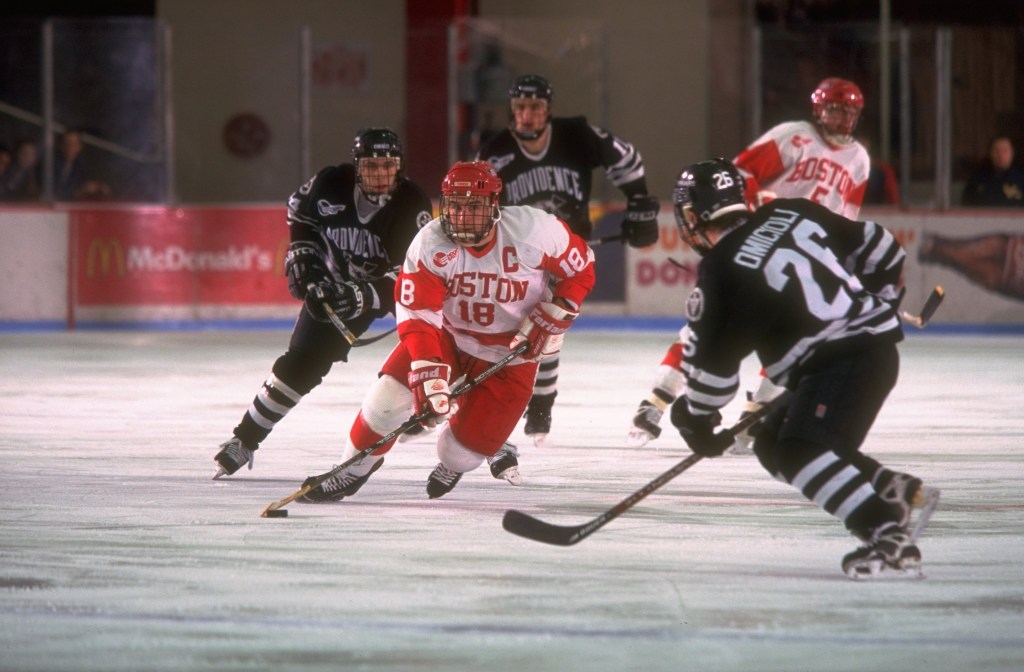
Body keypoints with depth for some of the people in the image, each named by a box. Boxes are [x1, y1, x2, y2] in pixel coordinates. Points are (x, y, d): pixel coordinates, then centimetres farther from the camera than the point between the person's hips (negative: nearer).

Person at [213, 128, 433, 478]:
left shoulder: (413, 205, -30)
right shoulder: (332, 184, -22)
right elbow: (299, 209, 3)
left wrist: (364, 297, -49)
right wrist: (302, 252, -9)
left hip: (395, 281, -2)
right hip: (338, 281, 2)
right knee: (301, 362, -3)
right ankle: (245, 439, 12)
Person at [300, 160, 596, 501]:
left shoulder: (532, 229, -24)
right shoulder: (430, 244, -21)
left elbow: (580, 268, -9)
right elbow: (417, 320, -23)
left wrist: (551, 318, -18)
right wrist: (429, 380, -35)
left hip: (511, 354, -1)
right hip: (448, 336, 2)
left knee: (461, 448, -7)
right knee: (389, 394, -18)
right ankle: (353, 470, 8)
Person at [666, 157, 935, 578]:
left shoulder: (722, 270, -8)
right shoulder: (790, 214, 12)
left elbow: (712, 357, -3)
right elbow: (876, 248, 19)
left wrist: (695, 418, 13)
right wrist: (875, 303, 34)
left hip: (844, 360, -9)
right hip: (875, 342, 9)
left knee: (799, 451, -21)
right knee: (773, 445, 12)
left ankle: (889, 533, -31)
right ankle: (896, 490, 9)